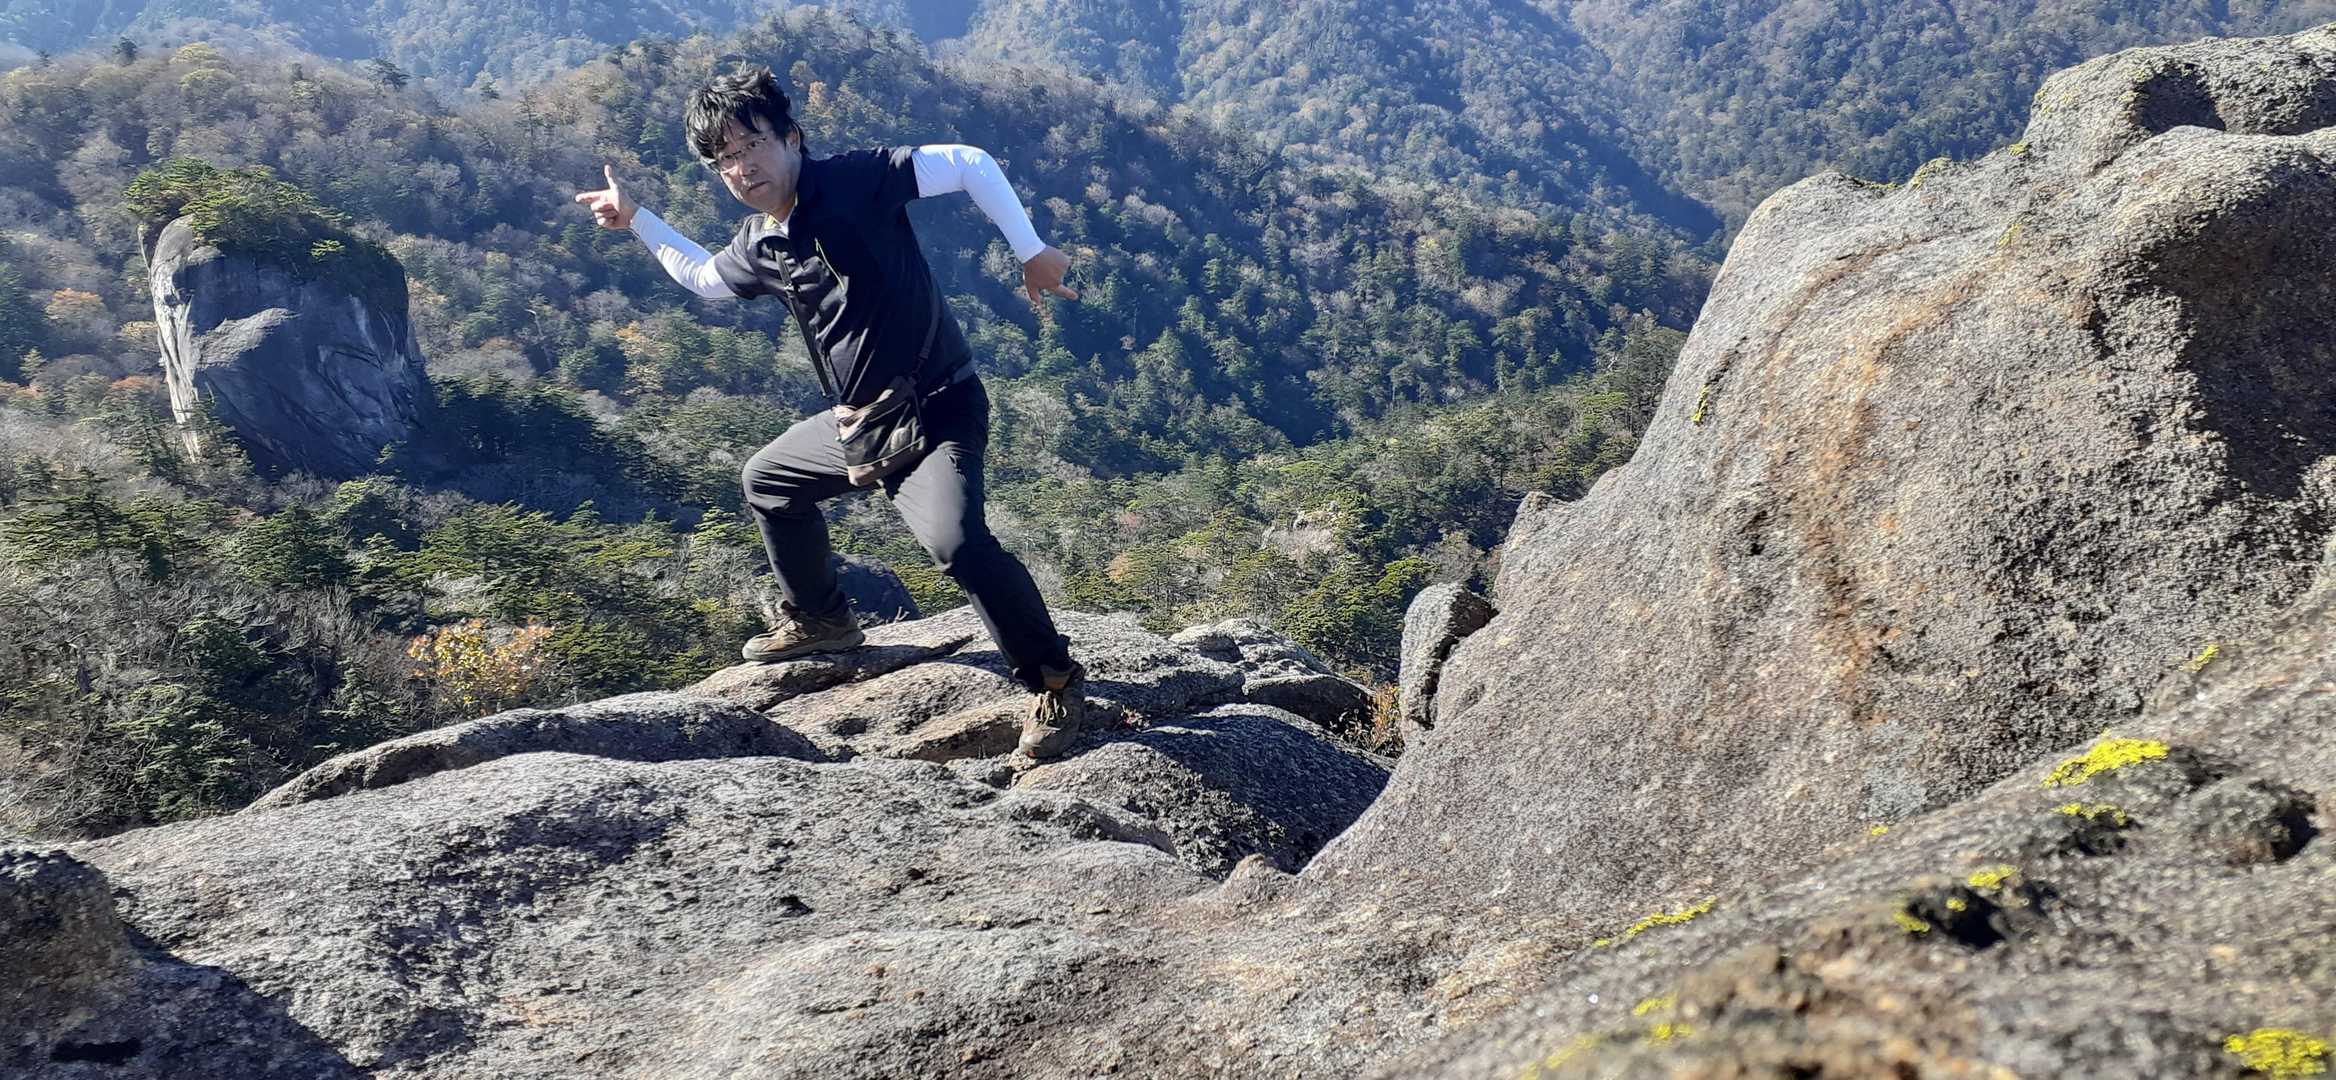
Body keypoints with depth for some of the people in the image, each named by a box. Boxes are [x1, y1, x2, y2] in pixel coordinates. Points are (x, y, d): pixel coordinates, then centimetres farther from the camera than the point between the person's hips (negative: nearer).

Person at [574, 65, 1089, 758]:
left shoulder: (855, 181, -14)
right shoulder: (757, 247, 8)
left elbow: (970, 164, -13)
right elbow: (702, 276, 31)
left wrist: (1031, 252, -14)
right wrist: (635, 220, 26)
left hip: (937, 409, -9)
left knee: (956, 541, -32)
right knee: (767, 481, 27)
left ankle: (1056, 680, -14)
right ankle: (820, 620, 46)